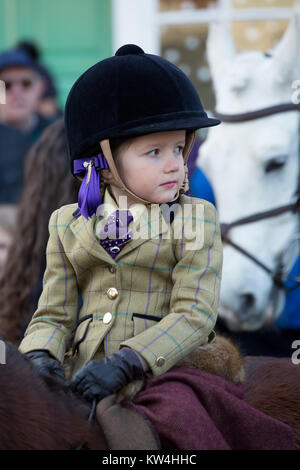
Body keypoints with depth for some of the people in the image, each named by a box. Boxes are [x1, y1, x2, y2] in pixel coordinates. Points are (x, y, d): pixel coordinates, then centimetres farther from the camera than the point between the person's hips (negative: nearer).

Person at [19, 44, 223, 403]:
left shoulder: (196, 219, 4)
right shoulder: (68, 224, 15)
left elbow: (195, 316, -6)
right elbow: (54, 316, 13)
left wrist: (125, 363, -20)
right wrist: (40, 357, -12)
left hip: (163, 379, -3)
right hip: (84, 384, 3)